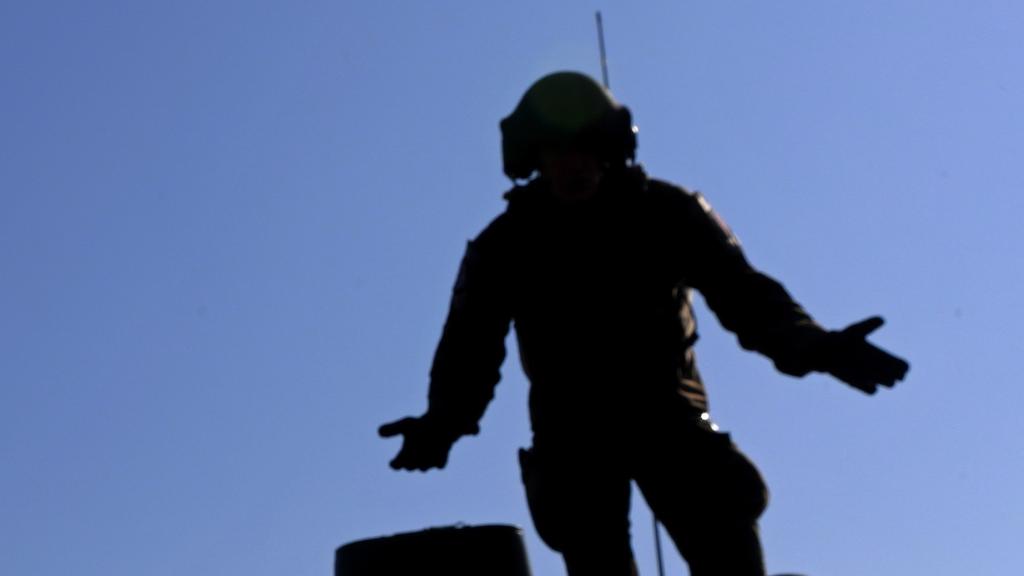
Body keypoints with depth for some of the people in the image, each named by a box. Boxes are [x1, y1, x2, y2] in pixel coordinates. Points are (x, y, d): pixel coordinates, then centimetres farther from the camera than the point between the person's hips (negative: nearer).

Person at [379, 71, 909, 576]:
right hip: (572, 429, 1)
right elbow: (472, 344, -10)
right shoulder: (505, 245, -2)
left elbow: (742, 291, -12)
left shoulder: (666, 214, -4)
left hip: (666, 414, 0)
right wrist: (442, 423, -32)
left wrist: (810, 345, -33)